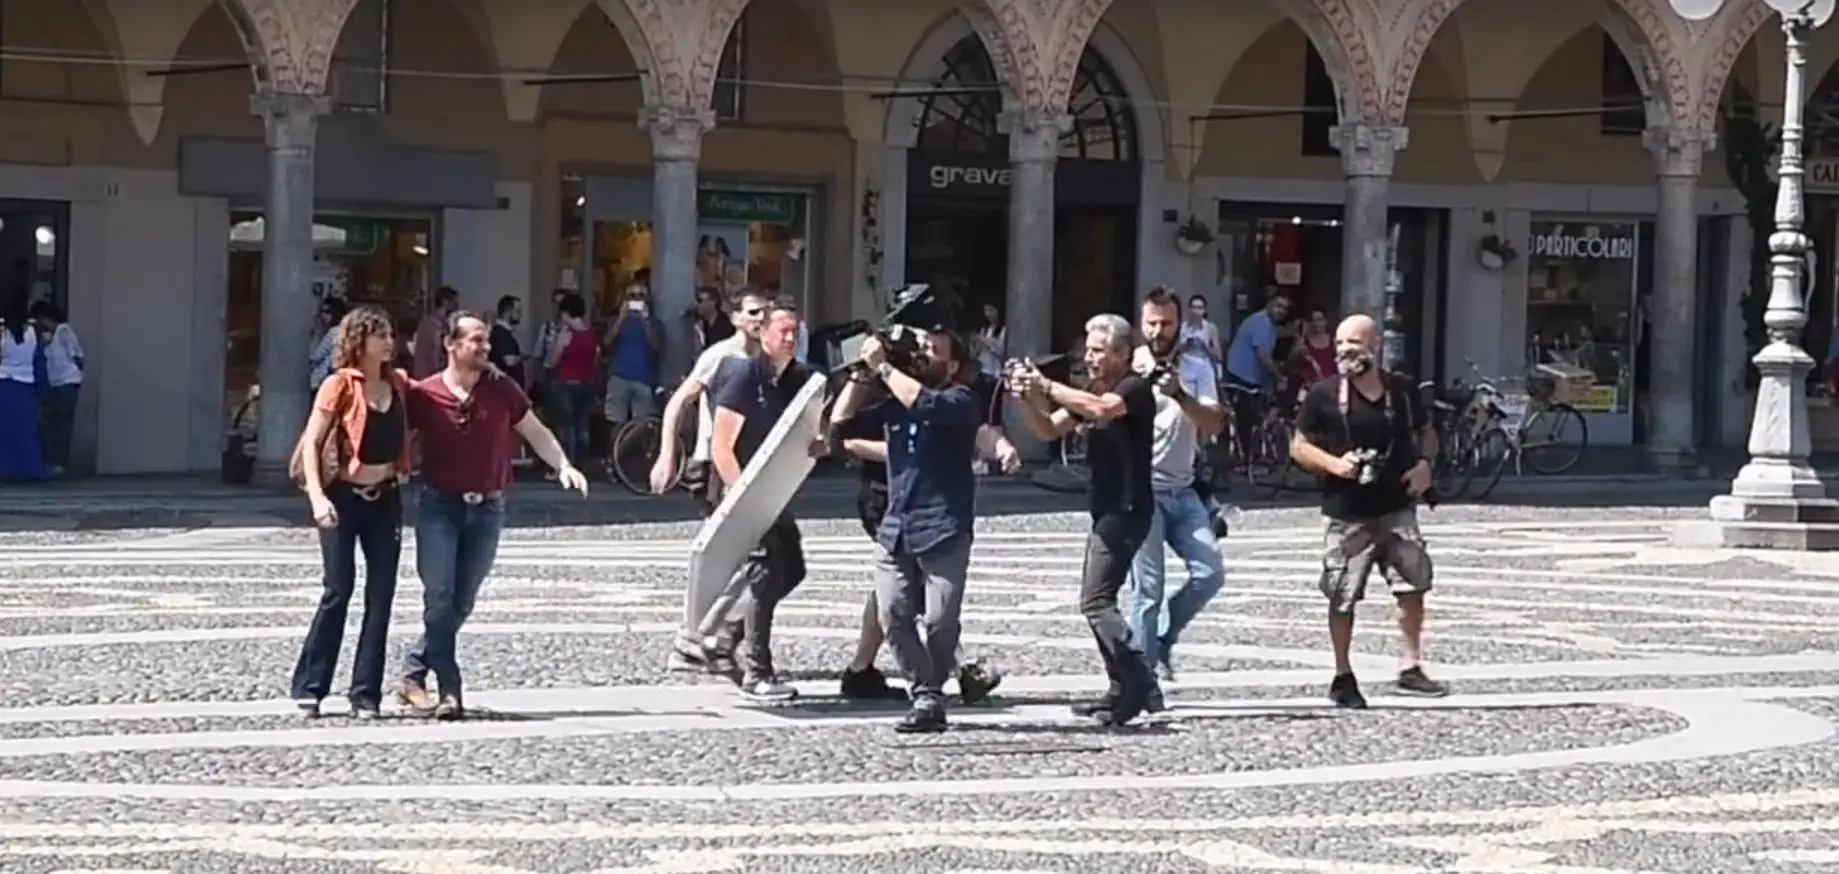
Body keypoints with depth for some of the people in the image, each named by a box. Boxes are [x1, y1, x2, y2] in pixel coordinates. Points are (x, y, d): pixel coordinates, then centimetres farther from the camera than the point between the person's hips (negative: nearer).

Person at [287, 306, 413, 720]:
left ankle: (366, 693, 7)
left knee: (381, 596, 2)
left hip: (385, 499, 5)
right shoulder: (340, 385, -8)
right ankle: (309, 687, 4)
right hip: (344, 497, -5)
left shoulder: (398, 384, 6)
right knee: (338, 591, -6)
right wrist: (317, 495, -24)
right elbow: (311, 442, -12)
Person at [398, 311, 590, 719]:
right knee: (439, 597, -11)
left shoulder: (501, 389, 1)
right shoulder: (423, 394, -6)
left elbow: (535, 433, 10)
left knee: (462, 603, 6)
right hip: (440, 506, -3)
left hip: (487, 508, 3)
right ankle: (449, 688, -5)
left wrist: (563, 466, -3)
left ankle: (414, 673, 20)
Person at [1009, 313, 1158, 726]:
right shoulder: (1093, 392, 15)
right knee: (1097, 599, 11)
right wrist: (1028, 398, -5)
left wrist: (1047, 387, -29)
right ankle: (1122, 690, 16)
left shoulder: (1135, 389, -12)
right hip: (1107, 510, 10)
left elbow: (1102, 408, -33)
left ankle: (1136, 680, -15)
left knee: (1095, 600, -15)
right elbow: (1049, 429, 13)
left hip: (1126, 510, -10)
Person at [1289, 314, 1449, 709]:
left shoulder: (1402, 390, 3)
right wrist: (1334, 464, -17)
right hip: (1346, 514, -3)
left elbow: (1426, 432, 18)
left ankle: (1410, 668, 14)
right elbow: (1299, 446, 0)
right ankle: (1343, 678, 17)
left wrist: (1424, 463, -3)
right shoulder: (1324, 395, -6)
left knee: (1413, 585, 1)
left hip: (1396, 509, 3)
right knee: (1342, 598, 4)